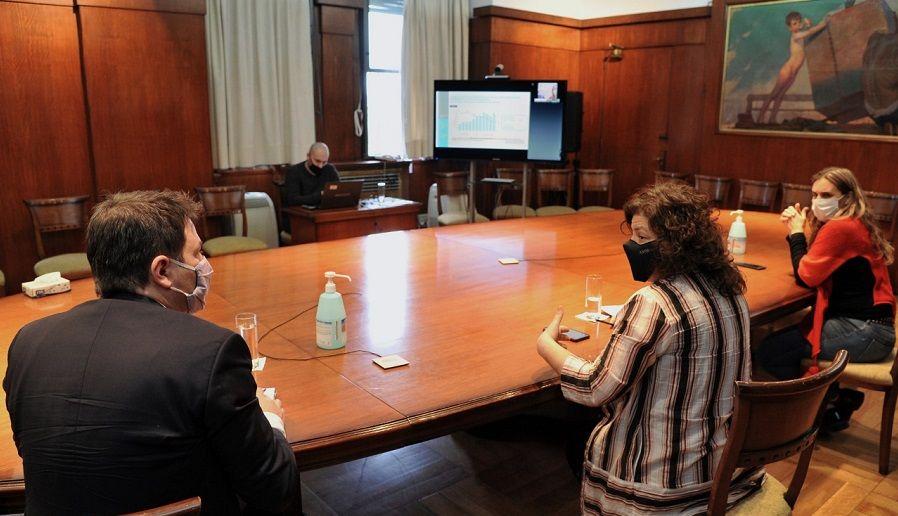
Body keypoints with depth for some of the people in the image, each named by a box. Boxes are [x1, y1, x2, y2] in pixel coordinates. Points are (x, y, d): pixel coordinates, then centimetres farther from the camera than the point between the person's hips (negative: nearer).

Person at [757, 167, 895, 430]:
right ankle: (840, 397, 16)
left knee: (770, 351, -11)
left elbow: (806, 276, -13)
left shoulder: (840, 228, -17)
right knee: (783, 337, 16)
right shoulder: (852, 225, 14)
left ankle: (833, 405, 10)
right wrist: (799, 230, 1)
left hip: (863, 331, -10)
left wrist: (797, 232, -3)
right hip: (865, 326, 10)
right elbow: (812, 268, 11)